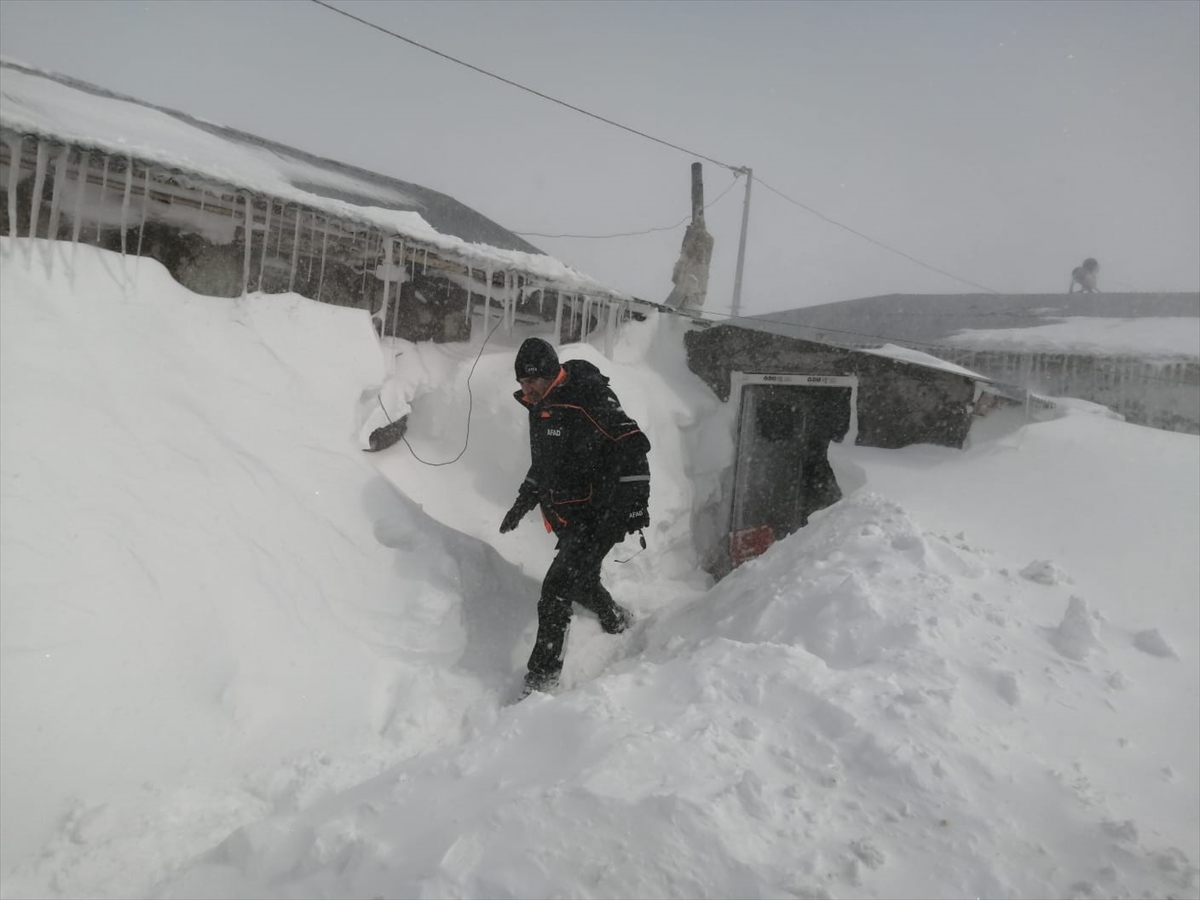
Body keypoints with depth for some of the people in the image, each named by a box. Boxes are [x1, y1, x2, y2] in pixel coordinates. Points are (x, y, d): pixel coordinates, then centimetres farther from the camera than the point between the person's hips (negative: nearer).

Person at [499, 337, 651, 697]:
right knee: (580, 582, 21)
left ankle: (542, 677, -6)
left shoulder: (589, 398, -19)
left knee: (556, 590, -14)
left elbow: (632, 445, -22)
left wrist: (634, 502, -26)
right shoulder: (540, 406, 9)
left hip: (598, 515, -9)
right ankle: (617, 620, 50)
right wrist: (524, 500, 24)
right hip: (566, 516, 9)